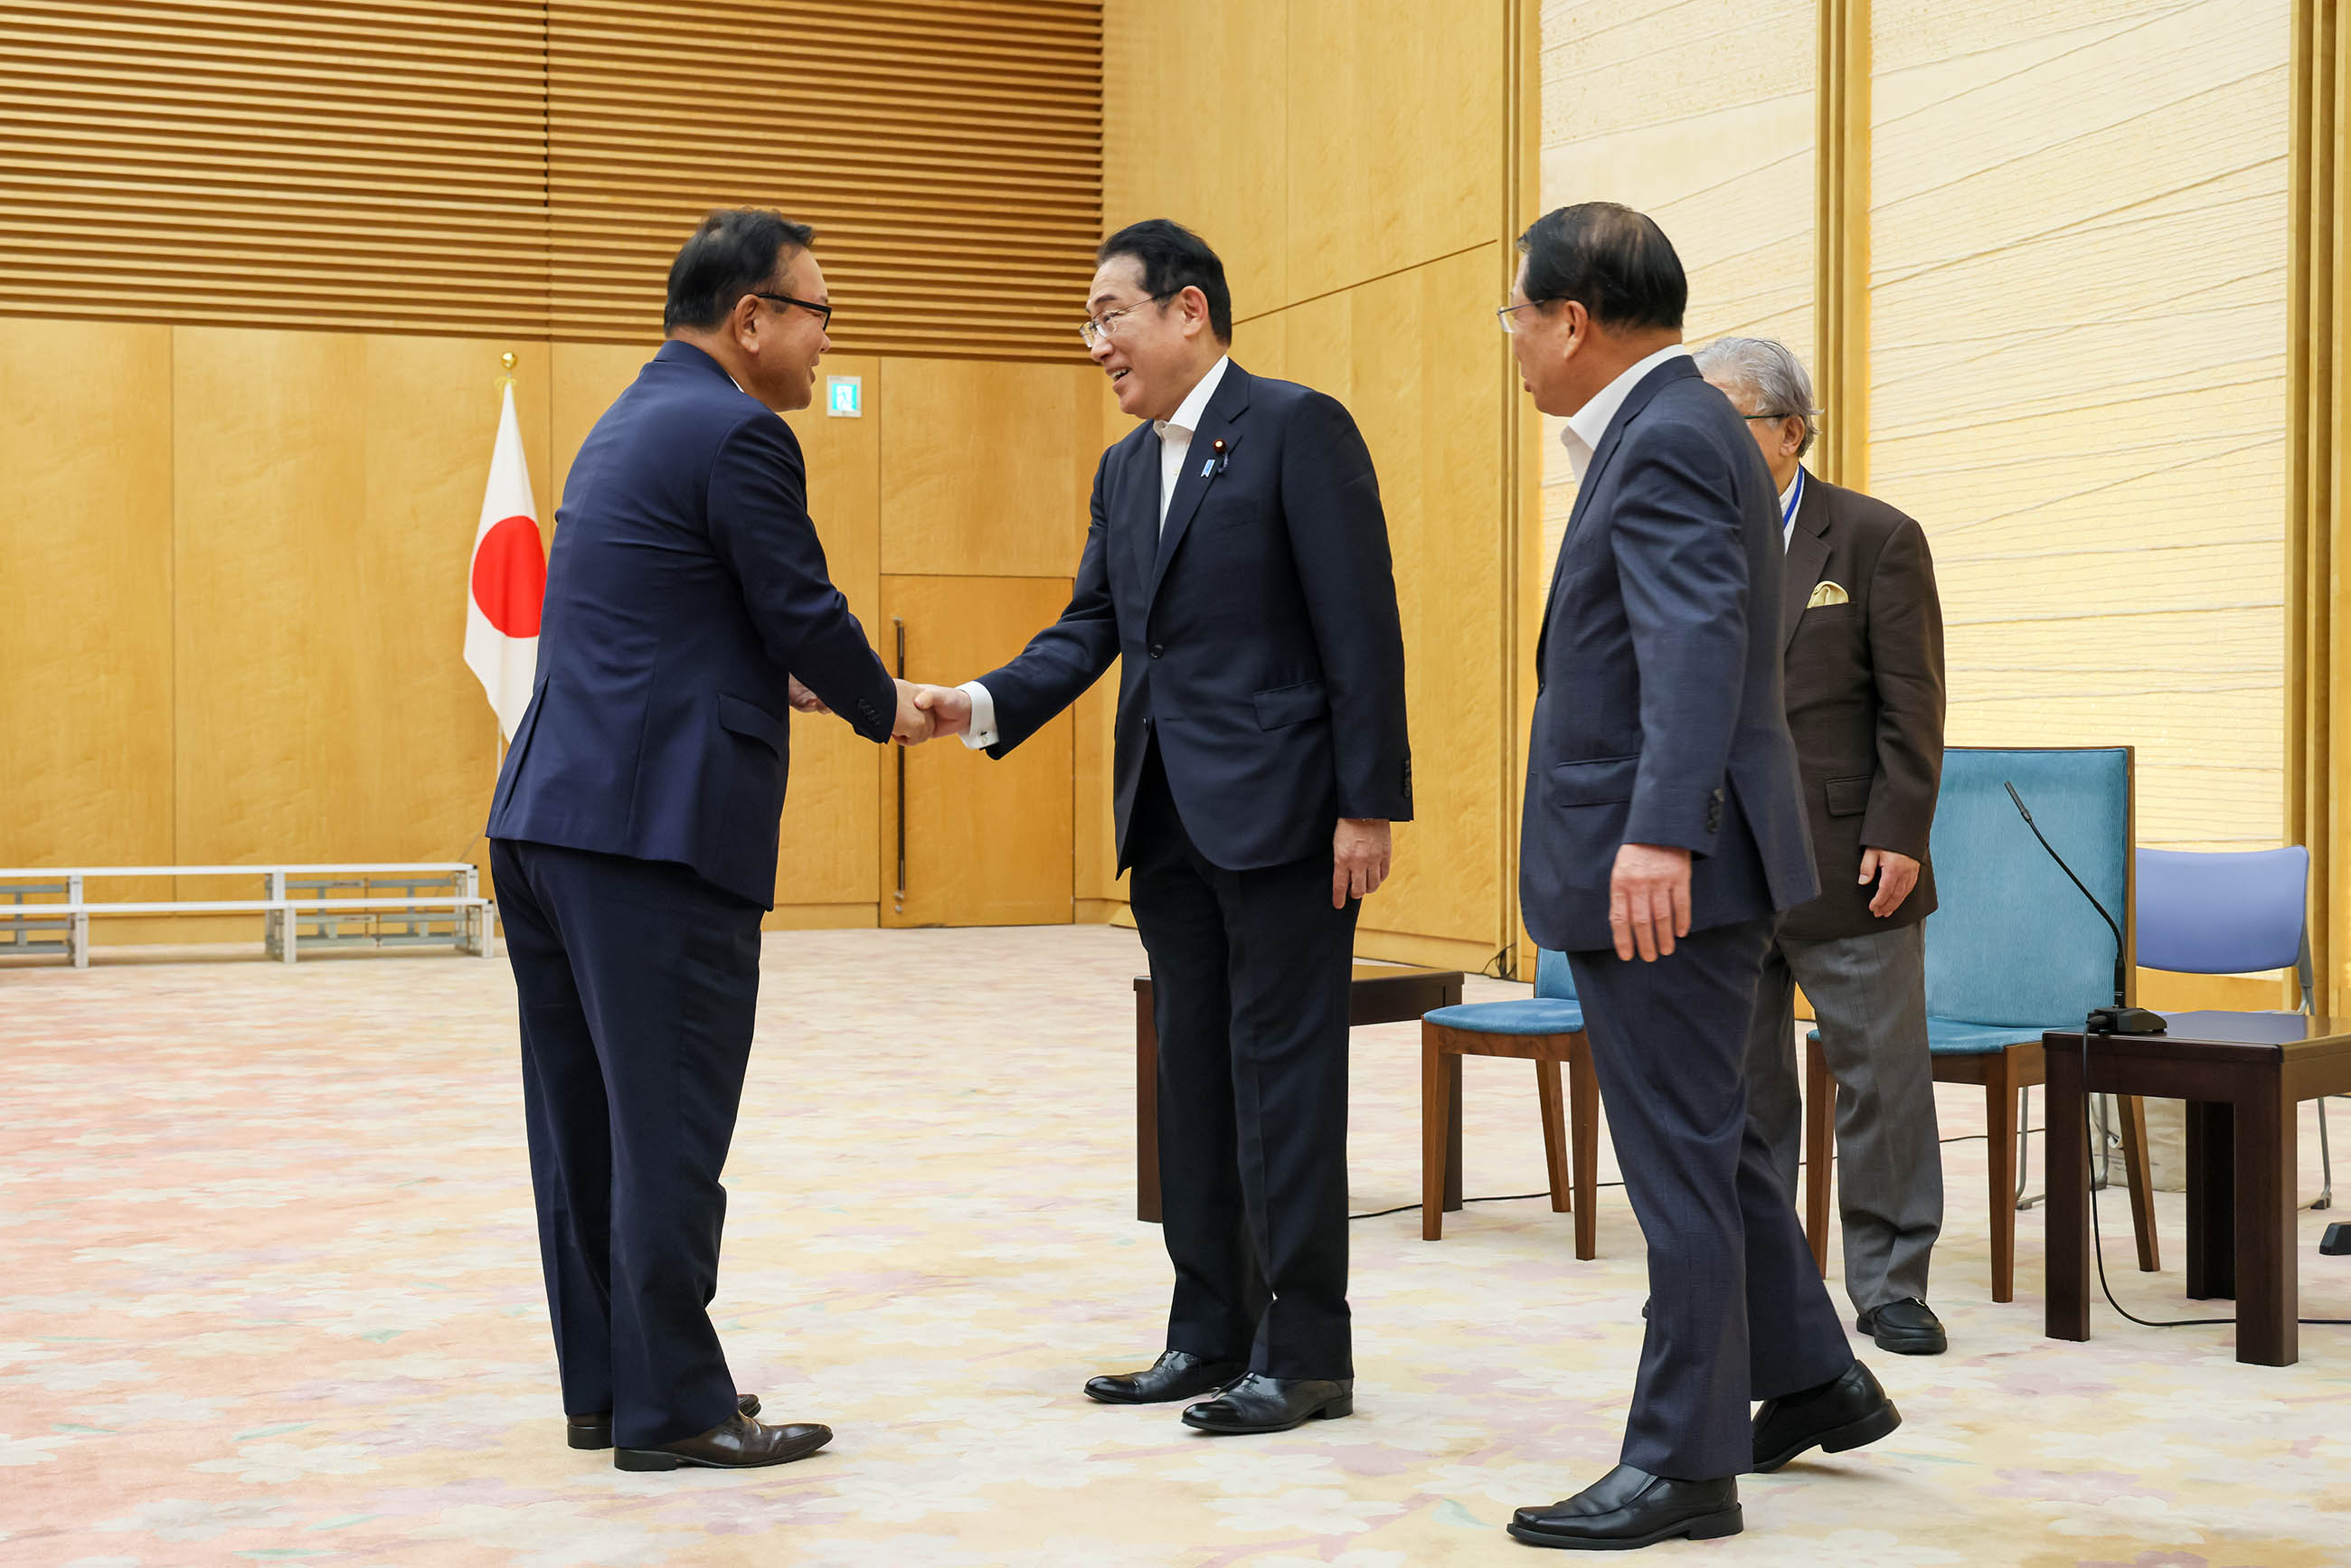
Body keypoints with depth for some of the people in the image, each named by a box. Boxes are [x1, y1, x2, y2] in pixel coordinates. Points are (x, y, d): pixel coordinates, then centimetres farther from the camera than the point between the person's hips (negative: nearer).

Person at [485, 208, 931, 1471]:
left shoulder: (630, 425, 20)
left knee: (586, 1117, 13)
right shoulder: (737, 434, -10)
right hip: (658, 828, -10)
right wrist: (883, 709, 9)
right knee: (669, 1124, -2)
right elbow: (805, 611, -8)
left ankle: (604, 1385, 23)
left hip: (548, 814, 10)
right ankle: (673, 1408, 5)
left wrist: (789, 681, 22)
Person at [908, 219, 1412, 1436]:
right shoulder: (1124, 471, 17)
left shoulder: (1295, 427, -8)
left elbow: (1360, 624, -12)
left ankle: (1303, 1354, 6)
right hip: (1168, 819, 8)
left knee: (1283, 1081, -3)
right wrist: (983, 704, -5)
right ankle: (1211, 1337, 22)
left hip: (1278, 810, -8)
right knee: (1192, 1079, 12)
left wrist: (1369, 803, -16)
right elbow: (1089, 631, 13)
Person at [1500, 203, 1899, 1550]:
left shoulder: (1667, 441, -17)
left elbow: (1697, 639, -32)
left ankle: (1683, 1466, 8)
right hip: (1651, 866, 11)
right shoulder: (1673, 426, 15)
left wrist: (1658, 835, -39)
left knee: (1682, 1160, -2)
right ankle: (1815, 1383, 33)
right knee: (1712, 1142, 20)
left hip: (1664, 874, -11)